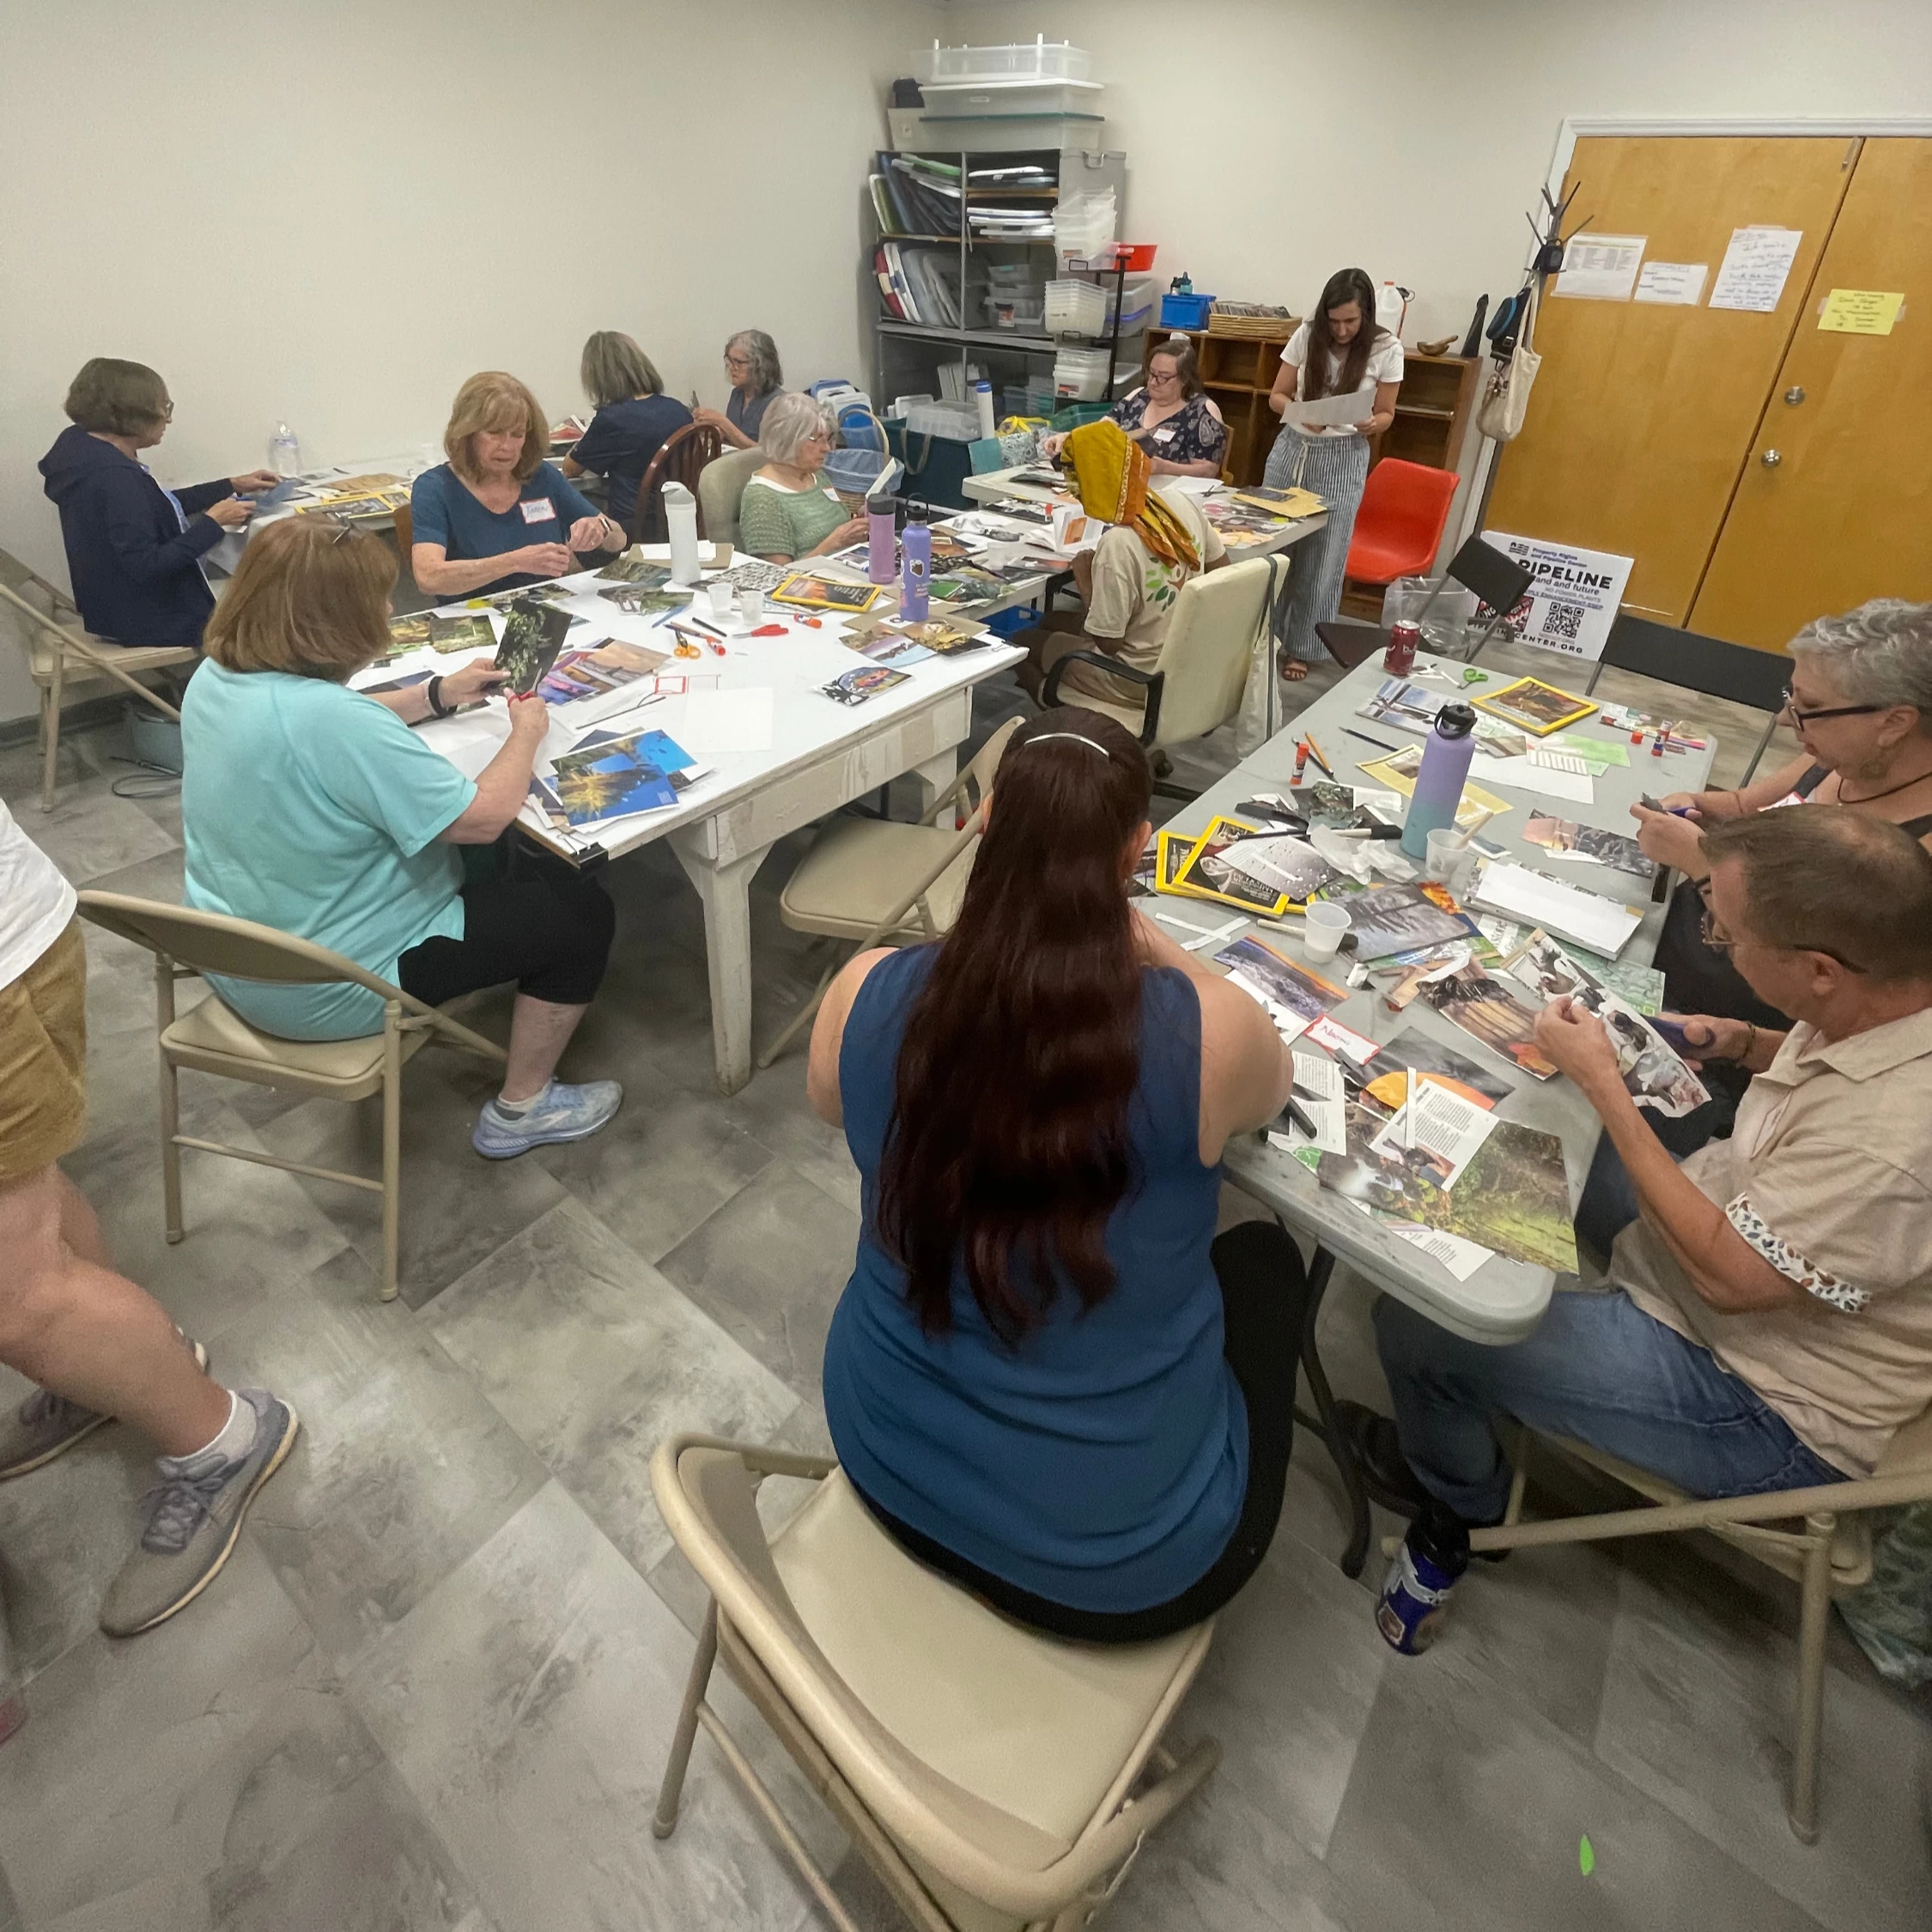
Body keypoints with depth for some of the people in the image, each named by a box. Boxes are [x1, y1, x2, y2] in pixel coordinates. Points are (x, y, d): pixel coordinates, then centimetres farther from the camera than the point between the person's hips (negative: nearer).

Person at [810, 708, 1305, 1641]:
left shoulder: (866, 994, -20)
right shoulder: (1203, 1031, -27)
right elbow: (1269, 1084, -1)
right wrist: (1149, 943, 8)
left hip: (888, 1466, 4)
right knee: (1266, 1257, 24)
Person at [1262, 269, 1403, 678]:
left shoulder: (1386, 349, -8)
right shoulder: (1306, 336, -3)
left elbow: (1385, 413, 1)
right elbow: (1277, 396, 3)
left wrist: (1371, 425, -23)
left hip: (1343, 458, -2)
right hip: (1292, 447, 2)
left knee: (1321, 559, 1)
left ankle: (1301, 648, 13)